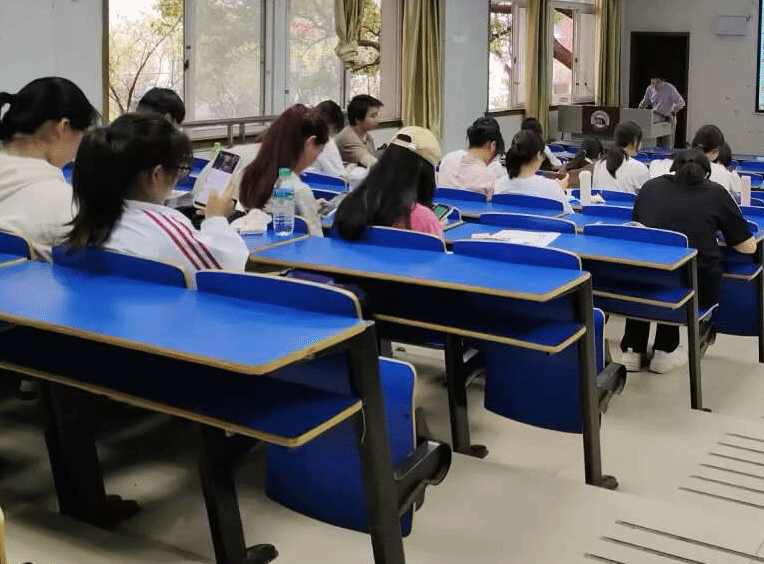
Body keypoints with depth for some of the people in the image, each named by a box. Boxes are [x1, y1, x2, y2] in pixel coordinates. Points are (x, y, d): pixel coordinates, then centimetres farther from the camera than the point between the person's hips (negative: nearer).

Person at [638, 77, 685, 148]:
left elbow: (681, 102, -16)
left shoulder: (669, 88, -14)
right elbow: (645, 102, 17)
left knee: (667, 146, -7)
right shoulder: (650, 89, 1)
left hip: (667, 119, -4)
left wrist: (672, 111, -30)